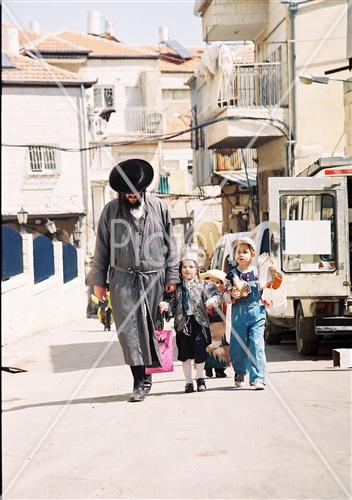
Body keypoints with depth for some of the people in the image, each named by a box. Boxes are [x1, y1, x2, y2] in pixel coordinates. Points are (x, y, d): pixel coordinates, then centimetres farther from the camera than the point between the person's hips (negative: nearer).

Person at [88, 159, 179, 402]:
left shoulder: (159, 208, 6)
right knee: (130, 330, -7)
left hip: (155, 278, 1)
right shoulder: (111, 211, 5)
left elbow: (170, 245, 10)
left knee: (153, 327, 5)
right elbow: (102, 248, 9)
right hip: (123, 279, -1)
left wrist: (172, 276, 6)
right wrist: (99, 280, 7)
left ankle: (146, 375, 18)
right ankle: (141, 380, -3)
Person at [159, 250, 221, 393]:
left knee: (200, 352, -2)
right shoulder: (177, 288, 8)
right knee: (185, 354, 6)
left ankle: (200, 378, 21)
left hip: (199, 322, -2)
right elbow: (172, 303, 8)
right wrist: (166, 305, -12)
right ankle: (188, 381, 20)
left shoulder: (203, 285, 2)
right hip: (182, 323, 2)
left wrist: (212, 300, -24)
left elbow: (216, 294, -4)